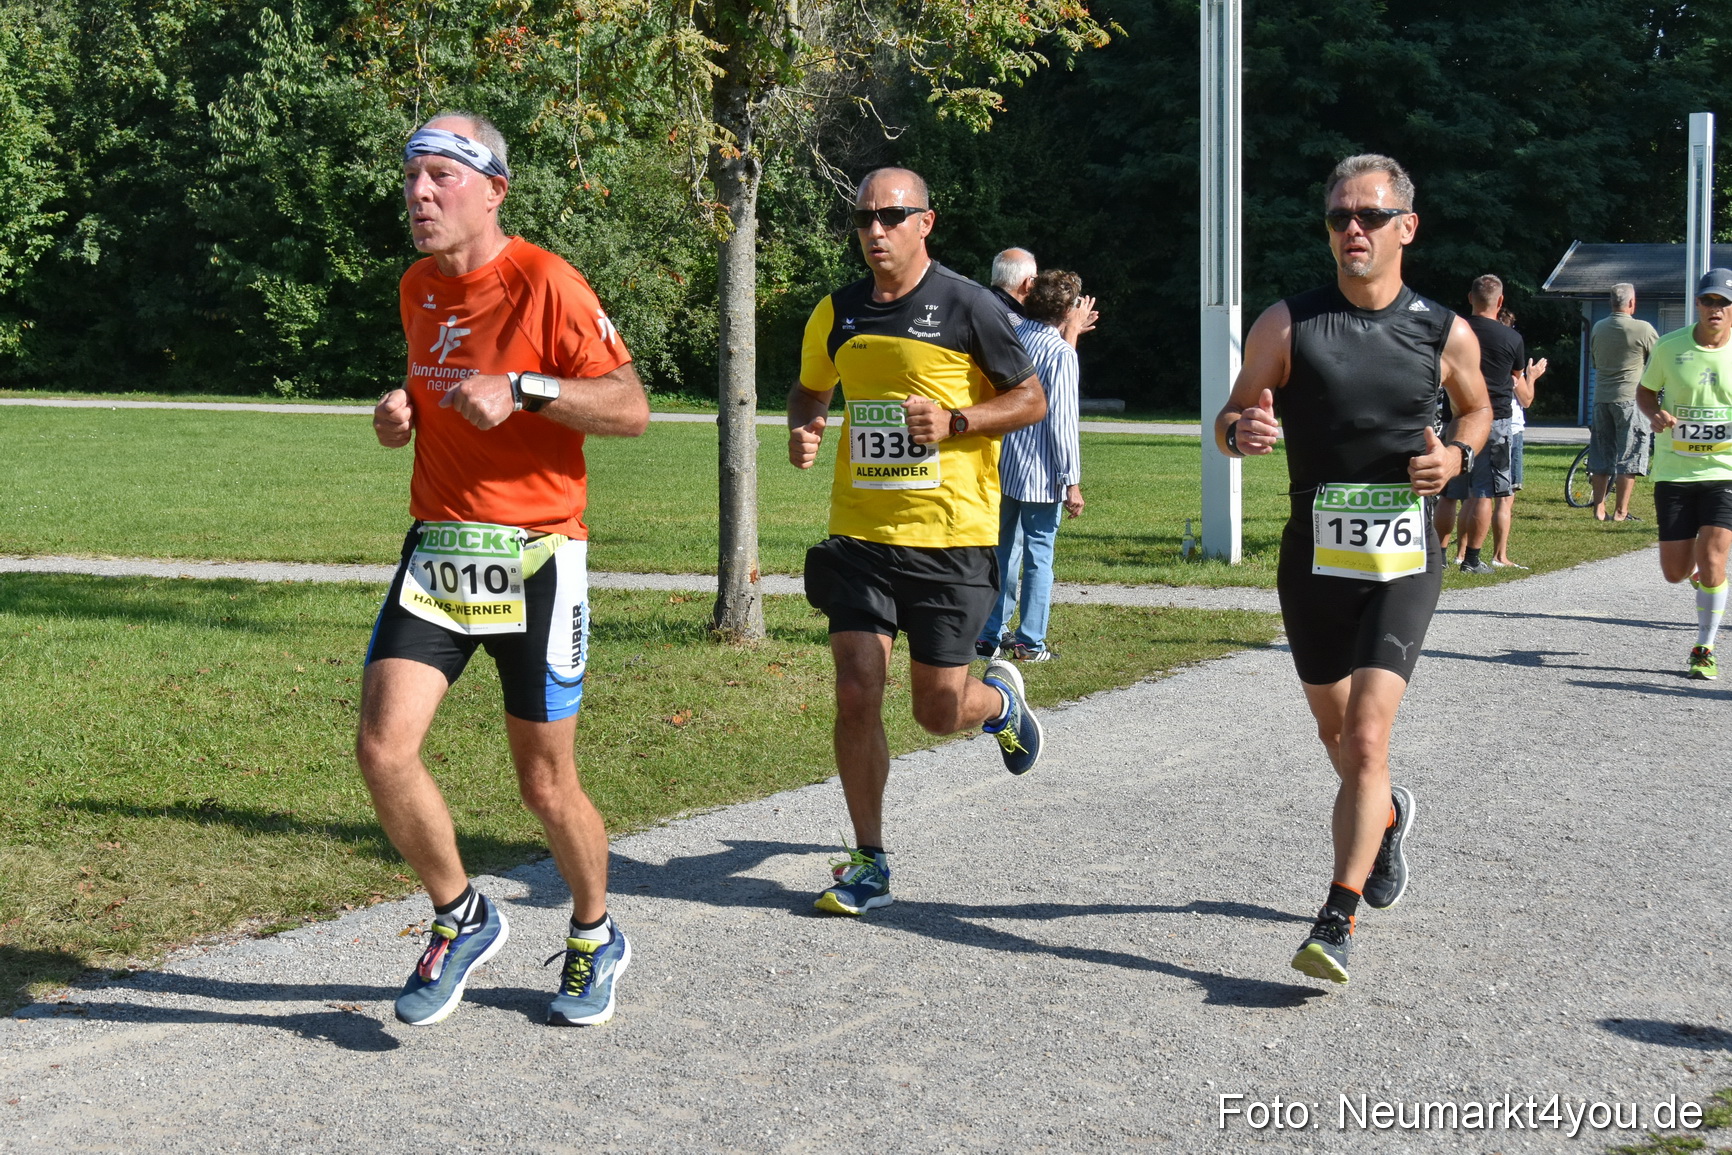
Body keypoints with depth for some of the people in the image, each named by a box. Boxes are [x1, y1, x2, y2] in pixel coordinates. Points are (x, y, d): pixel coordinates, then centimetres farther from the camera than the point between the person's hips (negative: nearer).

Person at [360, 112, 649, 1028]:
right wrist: (402, 413, 6)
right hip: (436, 547, 5)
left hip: (535, 556, -5)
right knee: (383, 748, -11)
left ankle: (595, 940, 30)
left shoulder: (544, 282, -10)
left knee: (545, 784, 3)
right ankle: (461, 920, 13)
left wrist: (522, 389, -24)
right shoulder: (417, 289, 12)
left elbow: (630, 408, -12)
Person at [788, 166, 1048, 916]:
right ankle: (869, 864, 10)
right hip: (859, 535, 3)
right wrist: (802, 429, 1)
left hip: (950, 538, -3)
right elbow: (810, 390, 24)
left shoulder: (967, 307, -6)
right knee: (856, 698, -4)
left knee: (939, 712, 3)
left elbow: (1031, 401, 0)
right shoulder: (837, 314, 7)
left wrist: (955, 420, -16)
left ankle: (1001, 700, 40)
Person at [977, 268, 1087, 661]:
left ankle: (989, 636, 15)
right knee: (1038, 556, 2)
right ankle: (1030, 642, 4)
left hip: (1001, 468, 6)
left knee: (1003, 551, 13)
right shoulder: (1061, 352, -12)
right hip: (1040, 474, -6)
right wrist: (1072, 481, -11)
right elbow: (1062, 422, -15)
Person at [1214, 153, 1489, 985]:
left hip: (1403, 562, -2)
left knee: (1365, 738, -16)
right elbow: (1227, 422, 3)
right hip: (1314, 558, 2)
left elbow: (1476, 408, 19)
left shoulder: (1446, 334, 0)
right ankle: (1389, 813, 51)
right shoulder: (1287, 324, -2)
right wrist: (1241, 431, -21)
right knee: (1335, 731, 18)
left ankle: (1338, 921, -13)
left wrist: (1456, 456, -3)